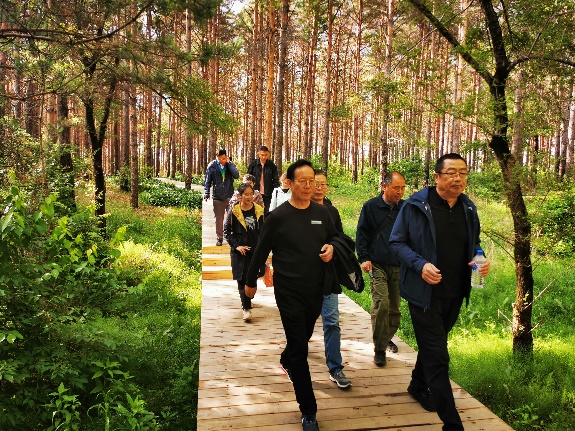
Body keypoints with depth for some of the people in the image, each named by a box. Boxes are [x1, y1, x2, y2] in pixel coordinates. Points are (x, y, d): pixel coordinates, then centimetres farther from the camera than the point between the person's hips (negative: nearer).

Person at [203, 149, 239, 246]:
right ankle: (220, 238, 19)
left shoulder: (230, 164, 2)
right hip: (217, 197, 0)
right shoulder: (212, 166, -2)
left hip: (229, 196, 0)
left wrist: (229, 163, -14)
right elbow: (207, 181, 1)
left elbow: (236, 175, -14)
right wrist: (206, 194, -6)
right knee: (218, 219, 7)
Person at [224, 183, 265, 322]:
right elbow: (226, 231, -1)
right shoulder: (233, 211, -5)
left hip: (256, 250, 3)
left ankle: (247, 300, 34)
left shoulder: (259, 210, 2)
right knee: (243, 278, -5)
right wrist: (236, 245, -9)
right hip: (240, 251, -3)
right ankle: (246, 308, 0)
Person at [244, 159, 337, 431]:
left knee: (303, 338, 24)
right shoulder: (278, 216, -11)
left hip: (316, 291, 5)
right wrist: (251, 282, 6)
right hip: (289, 292, -5)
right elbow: (261, 251, -3)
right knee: (299, 349, -2)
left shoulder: (322, 213, 0)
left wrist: (332, 248, -9)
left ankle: (286, 361, 58)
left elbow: (335, 238, 15)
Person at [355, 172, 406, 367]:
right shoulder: (371, 206, -1)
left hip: (399, 266, 4)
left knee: (395, 307, 12)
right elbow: (361, 233, 2)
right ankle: (379, 349, -3)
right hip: (378, 265, -3)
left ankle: (387, 338, 35)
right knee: (381, 304, -15)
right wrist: (364, 257, -7)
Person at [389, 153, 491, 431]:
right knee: (437, 357, -3)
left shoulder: (468, 208, 3)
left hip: (455, 294, 6)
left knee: (431, 346, 24)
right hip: (425, 292, -6)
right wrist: (420, 264, -24)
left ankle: (418, 386, 48)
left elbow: (474, 243, 16)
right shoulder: (415, 206, -13)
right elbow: (396, 242, -9)